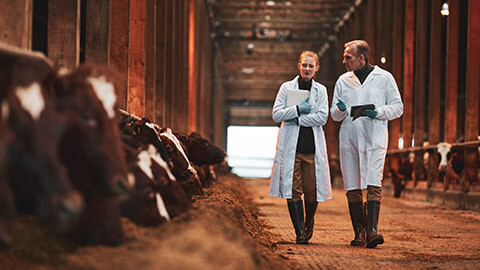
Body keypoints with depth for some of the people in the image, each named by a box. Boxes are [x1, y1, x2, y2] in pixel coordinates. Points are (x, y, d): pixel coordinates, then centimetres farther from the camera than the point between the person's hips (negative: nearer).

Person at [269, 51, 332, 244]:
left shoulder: (321, 90, 10)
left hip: (313, 146, 1)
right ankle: (299, 232, -4)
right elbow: (276, 115, 0)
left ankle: (308, 223, 25)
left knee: (312, 190, -1)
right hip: (291, 145, -1)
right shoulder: (286, 87, 8)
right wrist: (298, 109, -11)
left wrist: (297, 119, -9)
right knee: (293, 189, -7)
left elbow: (322, 118, -3)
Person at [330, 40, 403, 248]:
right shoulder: (343, 80, 14)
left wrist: (378, 112, -12)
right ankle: (359, 232, 11)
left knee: (373, 185, -16)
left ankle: (372, 230, -23)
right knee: (352, 188, 4)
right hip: (348, 138, 4)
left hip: (374, 139, -4)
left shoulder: (384, 78, 5)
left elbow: (397, 107, 6)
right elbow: (334, 114, 16)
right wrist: (341, 110, -8)